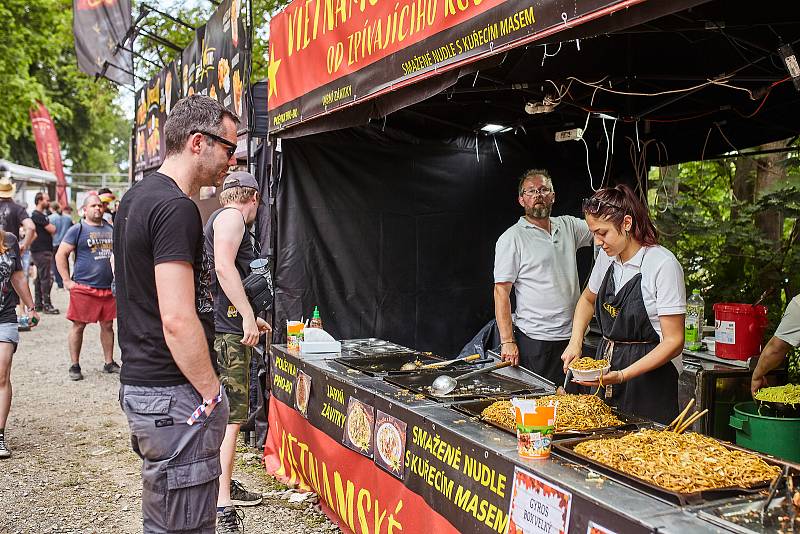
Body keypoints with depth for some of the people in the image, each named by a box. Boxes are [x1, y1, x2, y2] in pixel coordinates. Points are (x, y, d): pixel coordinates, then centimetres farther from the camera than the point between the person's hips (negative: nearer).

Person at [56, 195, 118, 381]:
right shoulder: (77, 229, -3)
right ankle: (74, 366, 10)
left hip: (108, 287, 5)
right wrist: (67, 281, -8)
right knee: (78, 325, 1)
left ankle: (109, 363, 21)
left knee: (108, 325, 10)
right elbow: (60, 255, -4)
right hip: (83, 287, -5)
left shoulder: (110, 228, 14)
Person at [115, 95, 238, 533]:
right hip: (173, 396, -10)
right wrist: (212, 393, -14)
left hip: (138, 382, 10)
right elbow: (178, 321, -24)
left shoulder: (136, 197, 13)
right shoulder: (176, 209, -19)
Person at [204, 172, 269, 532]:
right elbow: (224, 267, -23)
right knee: (231, 417, -11)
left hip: (228, 329, 11)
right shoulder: (232, 216, -7)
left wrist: (249, 318, 35)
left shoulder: (219, 219, 25)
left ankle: (225, 485, 29)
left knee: (227, 413, 18)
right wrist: (248, 315, -23)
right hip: (227, 331, -11)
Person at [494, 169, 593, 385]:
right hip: (534, 341, -5)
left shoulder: (568, 226, 10)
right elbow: (501, 292, -9)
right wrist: (507, 341, -16)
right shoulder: (511, 239, -6)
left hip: (572, 336, 5)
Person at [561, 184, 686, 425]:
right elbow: (588, 299, 23)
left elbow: (674, 341, -19)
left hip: (650, 374, -6)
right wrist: (575, 342, 6)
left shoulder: (663, 265, -18)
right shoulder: (607, 256, 3)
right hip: (606, 368, 6)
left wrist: (622, 375, -28)